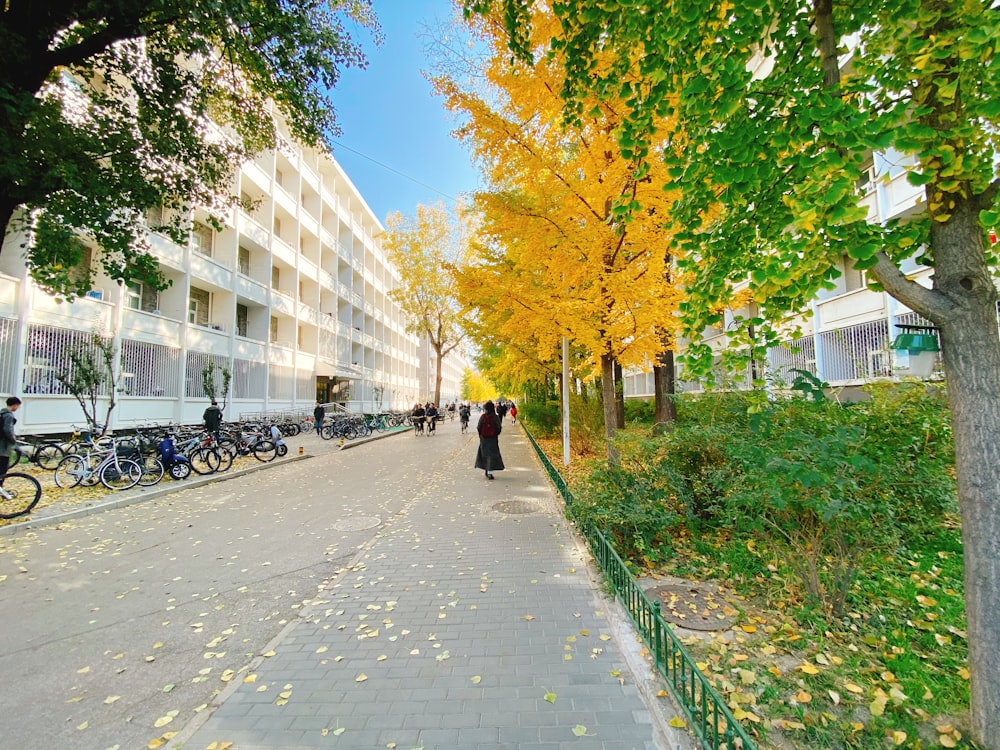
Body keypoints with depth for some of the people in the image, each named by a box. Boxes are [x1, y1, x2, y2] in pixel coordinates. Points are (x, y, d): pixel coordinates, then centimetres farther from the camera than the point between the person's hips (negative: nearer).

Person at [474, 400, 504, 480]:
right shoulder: (496, 417, -9)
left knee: (485, 454, 16)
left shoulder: (483, 417, -9)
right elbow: (499, 428, -8)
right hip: (493, 439, -1)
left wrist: (480, 435, 10)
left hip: (484, 438, 1)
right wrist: (496, 435, 9)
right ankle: (489, 473, -7)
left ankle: (487, 471, 24)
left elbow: (478, 427, -8)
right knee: (492, 454, 3)